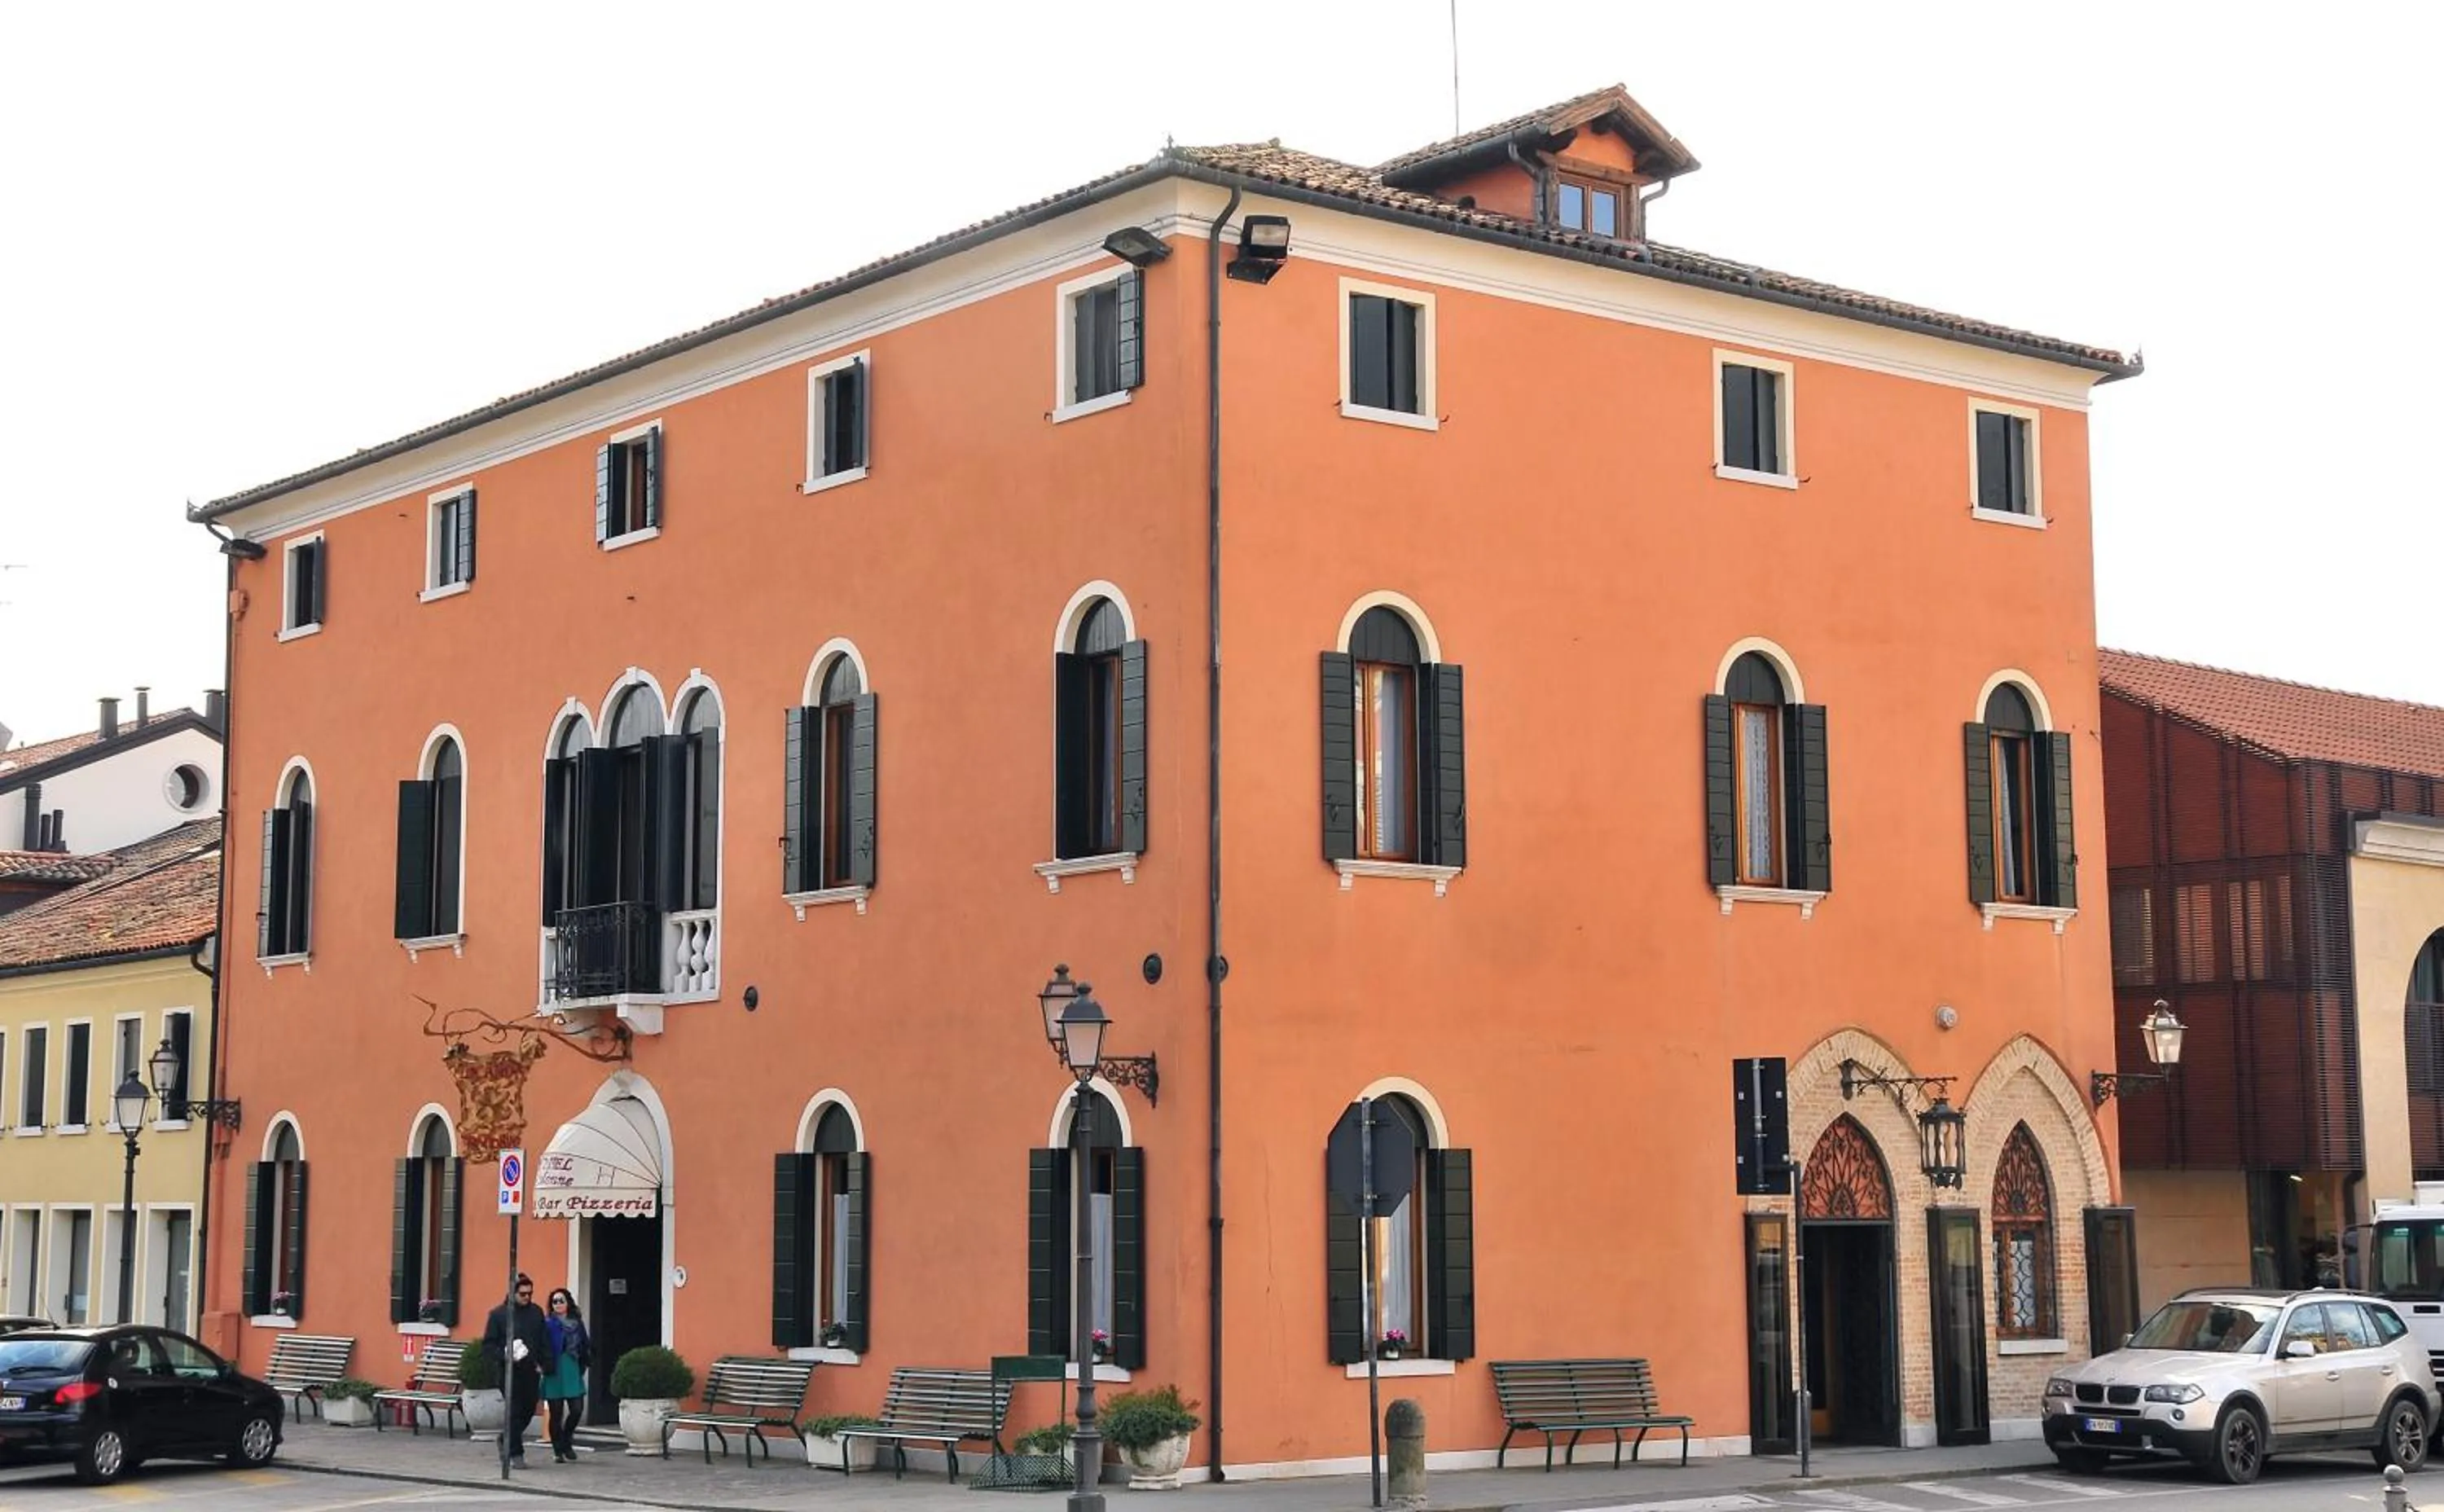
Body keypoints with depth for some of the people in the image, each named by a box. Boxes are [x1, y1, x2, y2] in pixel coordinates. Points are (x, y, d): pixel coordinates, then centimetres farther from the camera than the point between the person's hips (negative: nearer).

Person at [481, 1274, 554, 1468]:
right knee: (514, 1412, -5)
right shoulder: (499, 1314, -2)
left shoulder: (536, 1312, 10)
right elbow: (489, 1345, -2)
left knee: (528, 1410, 9)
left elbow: (545, 1342, 13)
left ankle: (507, 1439, 32)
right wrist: (504, 1355, -19)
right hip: (510, 1371, -4)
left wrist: (544, 1364, 2)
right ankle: (515, 1454, 2)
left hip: (531, 1372, 4)